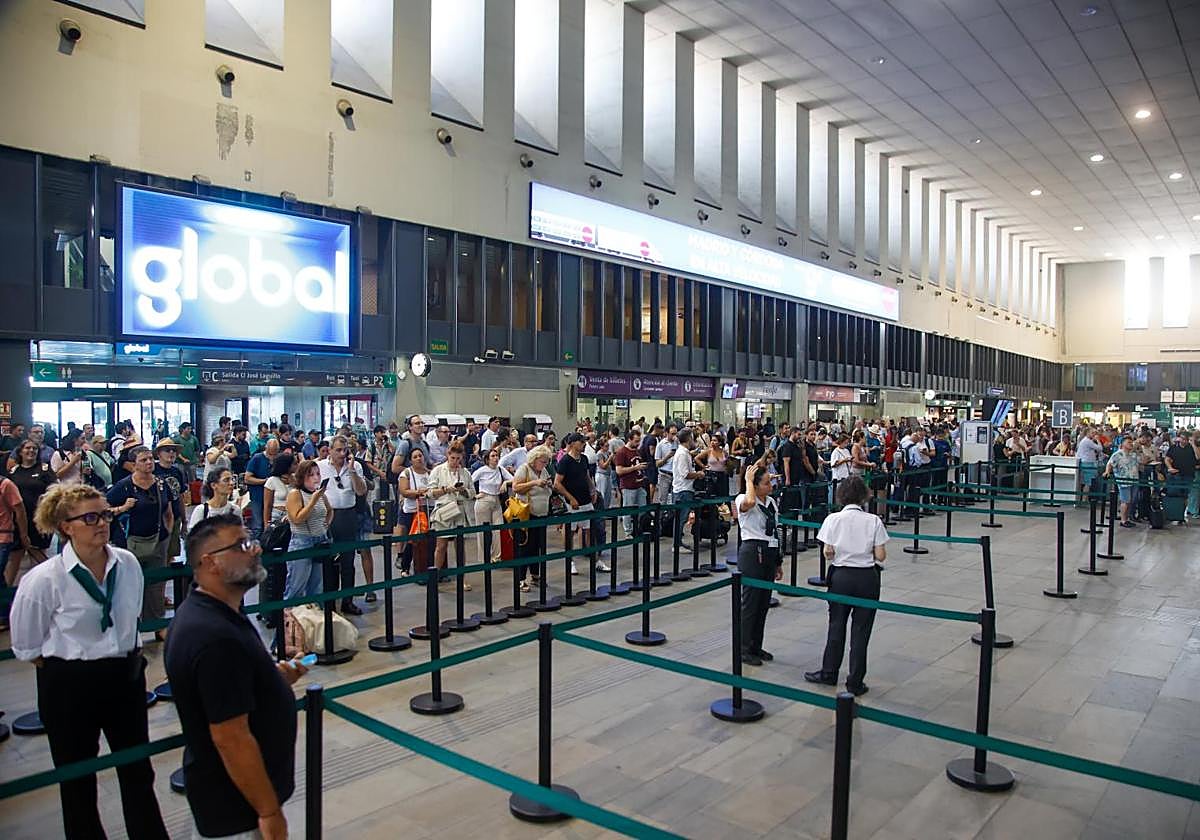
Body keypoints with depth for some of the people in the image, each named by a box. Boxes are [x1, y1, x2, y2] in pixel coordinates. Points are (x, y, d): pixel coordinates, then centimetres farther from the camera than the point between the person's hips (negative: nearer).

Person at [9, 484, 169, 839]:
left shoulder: (128, 564, -5)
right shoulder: (44, 579, -17)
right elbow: (26, 647, -5)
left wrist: (127, 657, 13)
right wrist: (75, 665, -3)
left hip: (126, 677, 4)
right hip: (70, 686, -4)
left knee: (138, 771, 16)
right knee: (77, 781, 14)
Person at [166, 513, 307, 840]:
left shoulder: (200, 611, 2)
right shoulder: (216, 637, -30)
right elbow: (231, 739, -28)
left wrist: (275, 677, 1)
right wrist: (270, 812, -20)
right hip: (237, 812, -9)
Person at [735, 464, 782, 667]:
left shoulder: (772, 502, 12)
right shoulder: (743, 500, -10)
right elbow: (750, 502, -39)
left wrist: (778, 562, 19)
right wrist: (748, 480, -22)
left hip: (769, 554, 8)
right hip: (752, 553, -8)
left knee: (764, 603, 13)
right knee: (750, 603, -2)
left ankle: (756, 647, 25)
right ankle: (745, 650, 8)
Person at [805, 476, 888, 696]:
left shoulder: (833, 519, -6)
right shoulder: (874, 521, -5)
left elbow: (827, 553, -9)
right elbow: (880, 556, -7)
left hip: (841, 576, 0)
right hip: (867, 578, 0)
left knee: (836, 626, 15)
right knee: (861, 630, 7)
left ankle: (829, 673, 27)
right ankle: (855, 682, 13)